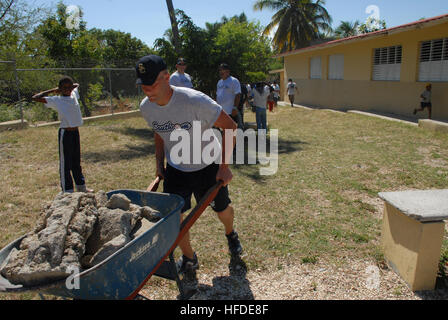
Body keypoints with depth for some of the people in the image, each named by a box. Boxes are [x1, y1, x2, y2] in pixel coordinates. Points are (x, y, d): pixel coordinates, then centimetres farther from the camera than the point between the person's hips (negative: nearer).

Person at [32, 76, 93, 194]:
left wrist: (71, 87, 9)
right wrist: (52, 91, -6)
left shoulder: (74, 95, 7)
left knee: (77, 161, 17)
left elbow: (76, 85, 29)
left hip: (75, 131, 6)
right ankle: (68, 190, 9)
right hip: (65, 133, -6)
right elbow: (35, 98, -13)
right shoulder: (56, 100, -7)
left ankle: (81, 186, 29)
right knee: (65, 163, 1)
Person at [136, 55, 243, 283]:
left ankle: (230, 234, 50)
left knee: (222, 209, 13)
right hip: (175, 168, 4)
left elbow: (230, 127, -23)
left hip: (208, 165, -3)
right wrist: (159, 164, 6)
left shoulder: (195, 101, -31)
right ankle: (188, 258, 23)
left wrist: (224, 166, -23)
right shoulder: (146, 107, -12)